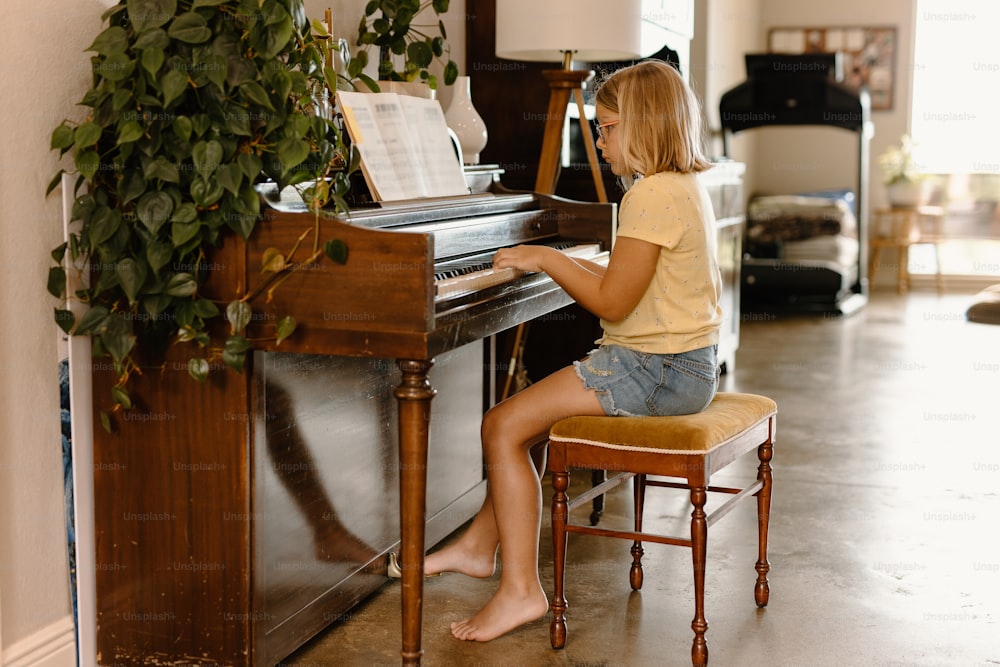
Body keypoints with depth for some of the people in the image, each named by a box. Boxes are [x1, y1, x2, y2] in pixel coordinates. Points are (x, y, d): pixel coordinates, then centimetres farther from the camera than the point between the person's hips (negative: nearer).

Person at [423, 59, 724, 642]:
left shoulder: (653, 195, -19)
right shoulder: (688, 186, 14)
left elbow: (612, 303, -21)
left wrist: (546, 259, -10)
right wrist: (564, 264, 14)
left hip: (656, 370, -11)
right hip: (685, 361, 11)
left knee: (505, 425, -13)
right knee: (527, 415, 20)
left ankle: (521, 589, -11)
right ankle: (481, 544, 30)